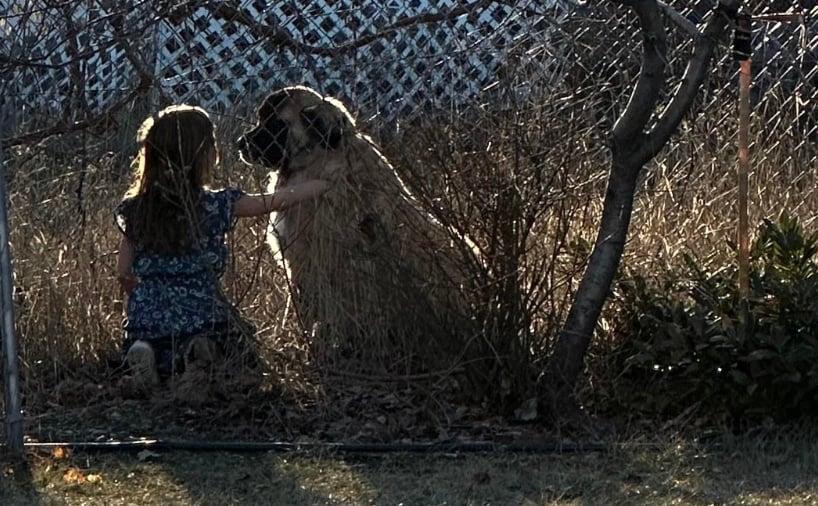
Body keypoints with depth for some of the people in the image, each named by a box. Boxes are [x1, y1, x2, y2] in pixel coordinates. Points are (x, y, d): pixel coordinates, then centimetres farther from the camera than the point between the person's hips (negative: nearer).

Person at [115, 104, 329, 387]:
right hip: (202, 319, -2)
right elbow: (275, 202, 6)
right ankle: (199, 353, -11)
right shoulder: (214, 206, -5)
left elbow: (124, 274, 8)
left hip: (145, 323, 3)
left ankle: (145, 354, -11)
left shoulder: (134, 210, 3)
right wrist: (327, 183, 21)